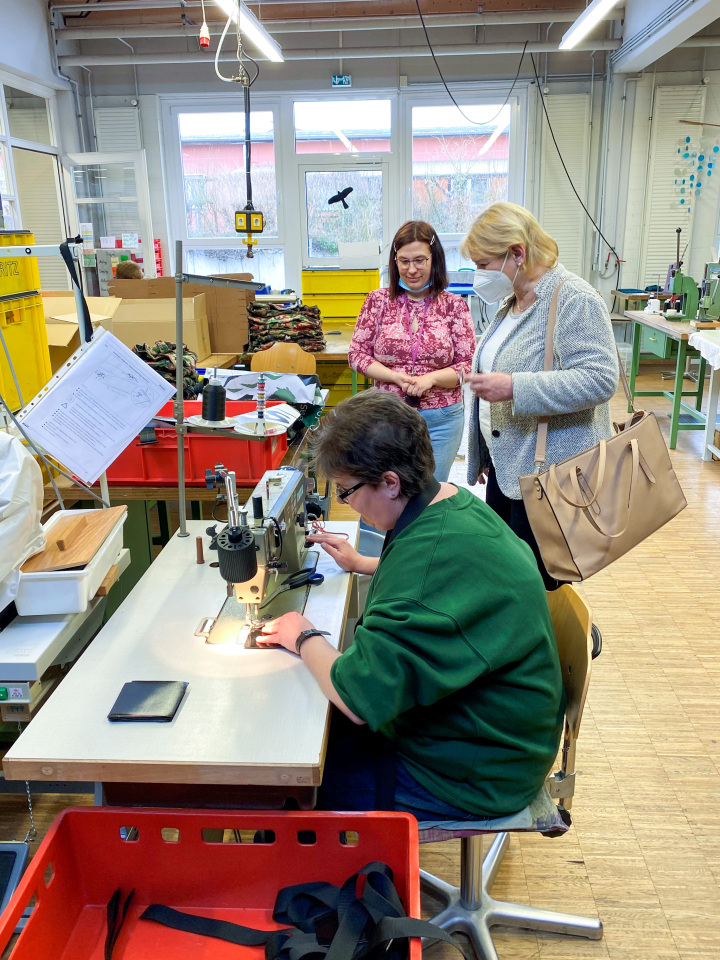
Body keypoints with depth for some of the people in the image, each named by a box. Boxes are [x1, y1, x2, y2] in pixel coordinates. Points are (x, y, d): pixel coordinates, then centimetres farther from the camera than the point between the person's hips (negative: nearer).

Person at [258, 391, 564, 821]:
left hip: (471, 780, -9)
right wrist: (362, 564, 22)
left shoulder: (436, 553, -35)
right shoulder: (456, 502, -2)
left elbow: (360, 700, -33)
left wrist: (305, 638, -16)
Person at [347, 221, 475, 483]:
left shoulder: (454, 305, -1)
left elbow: (469, 364, -2)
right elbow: (356, 354, 0)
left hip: (441, 420, 0)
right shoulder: (378, 301, 0)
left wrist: (431, 378, -19)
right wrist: (397, 377, -14)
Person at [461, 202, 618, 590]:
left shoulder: (575, 300, -15)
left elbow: (598, 380, -25)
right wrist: (483, 455, 25)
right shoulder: (513, 302, 14)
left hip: (548, 475, -9)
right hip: (506, 468, 9)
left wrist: (514, 388, -28)